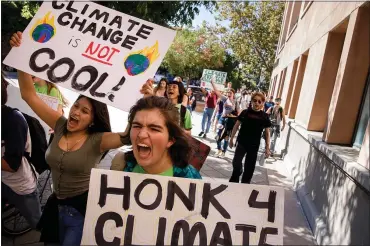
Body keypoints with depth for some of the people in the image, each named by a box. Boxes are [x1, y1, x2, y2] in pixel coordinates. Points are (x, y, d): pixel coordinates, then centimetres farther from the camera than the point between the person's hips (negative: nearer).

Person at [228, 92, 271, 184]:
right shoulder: (245, 112, -3)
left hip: (254, 145, 1)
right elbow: (237, 125, 4)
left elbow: (267, 132, 4)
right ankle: (234, 181, 16)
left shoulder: (264, 116, -2)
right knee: (236, 162, -9)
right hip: (242, 143, -1)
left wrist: (267, 147, 2)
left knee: (249, 167, 9)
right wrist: (231, 138, 4)